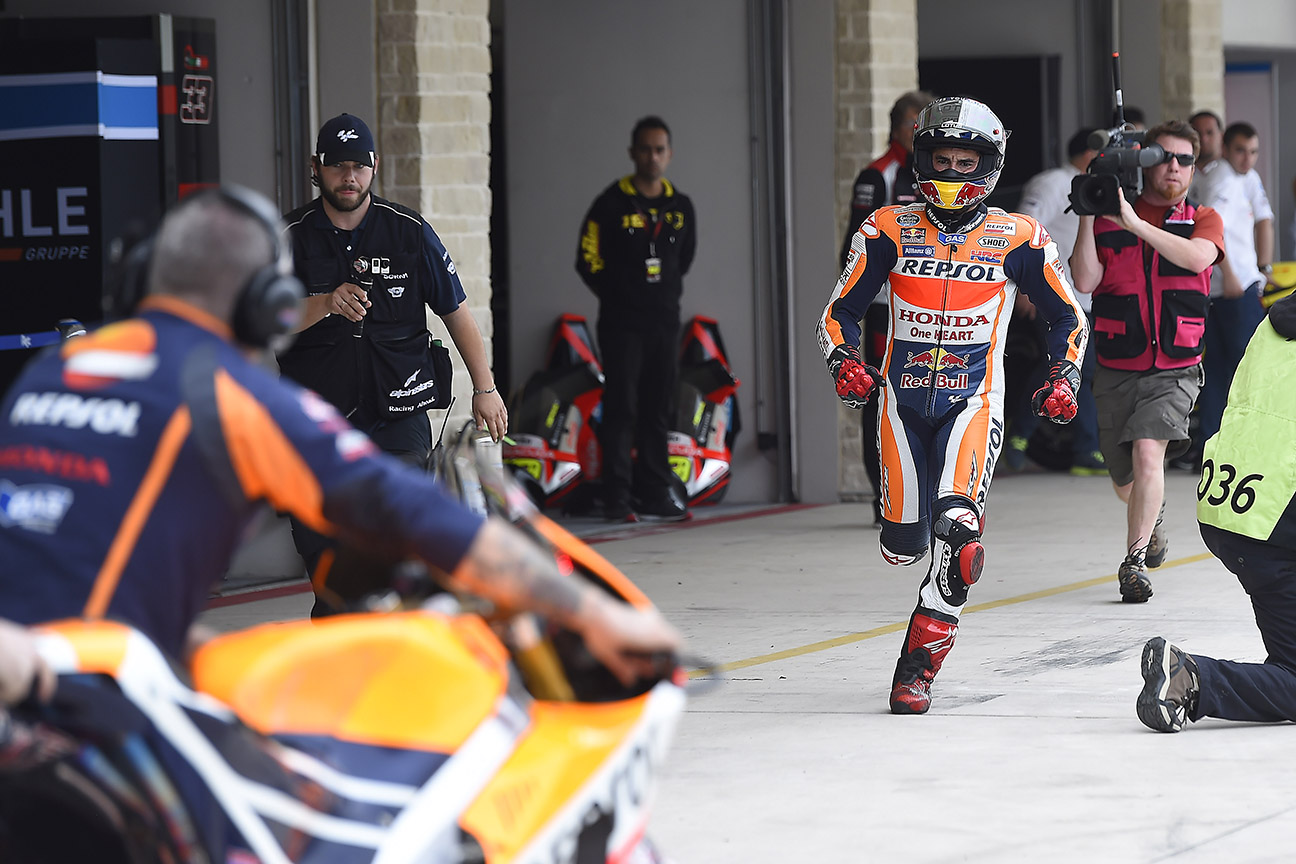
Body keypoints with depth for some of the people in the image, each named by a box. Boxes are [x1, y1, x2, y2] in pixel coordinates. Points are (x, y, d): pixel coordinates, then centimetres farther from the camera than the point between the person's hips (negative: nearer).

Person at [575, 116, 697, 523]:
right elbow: (588, 260, -1)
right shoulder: (611, 204, -5)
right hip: (622, 323, -5)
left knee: (659, 411, 8)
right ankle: (617, 498, -8)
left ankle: (656, 495, 13)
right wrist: (618, 296, 2)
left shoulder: (681, 206, 10)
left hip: (665, 321, 5)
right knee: (621, 409, -8)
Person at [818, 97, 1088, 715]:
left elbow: (1067, 318, 14)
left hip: (973, 402, -2)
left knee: (957, 534, -23)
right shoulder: (889, 232, 4)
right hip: (903, 399, 2)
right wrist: (846, 363, -10)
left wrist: (1063, 380, -2)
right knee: (904, 546, 2)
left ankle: (917, 670, -13)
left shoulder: (1017, 240, 2)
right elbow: (839, 312, 9)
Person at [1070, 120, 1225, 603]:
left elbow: (1197, 257, -21)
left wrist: (1134, 223, -28)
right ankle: (1152, 520, 49)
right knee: (1125, 481, 13)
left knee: (1148, 452, -25)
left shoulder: (1203, 220, 3)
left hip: (1174, 369, -2)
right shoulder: (1107, 220, 3)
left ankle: (1134, 560, -18)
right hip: (1116, 371, 2)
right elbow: (1085, 282, -9)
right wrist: (1087, 216, -15)